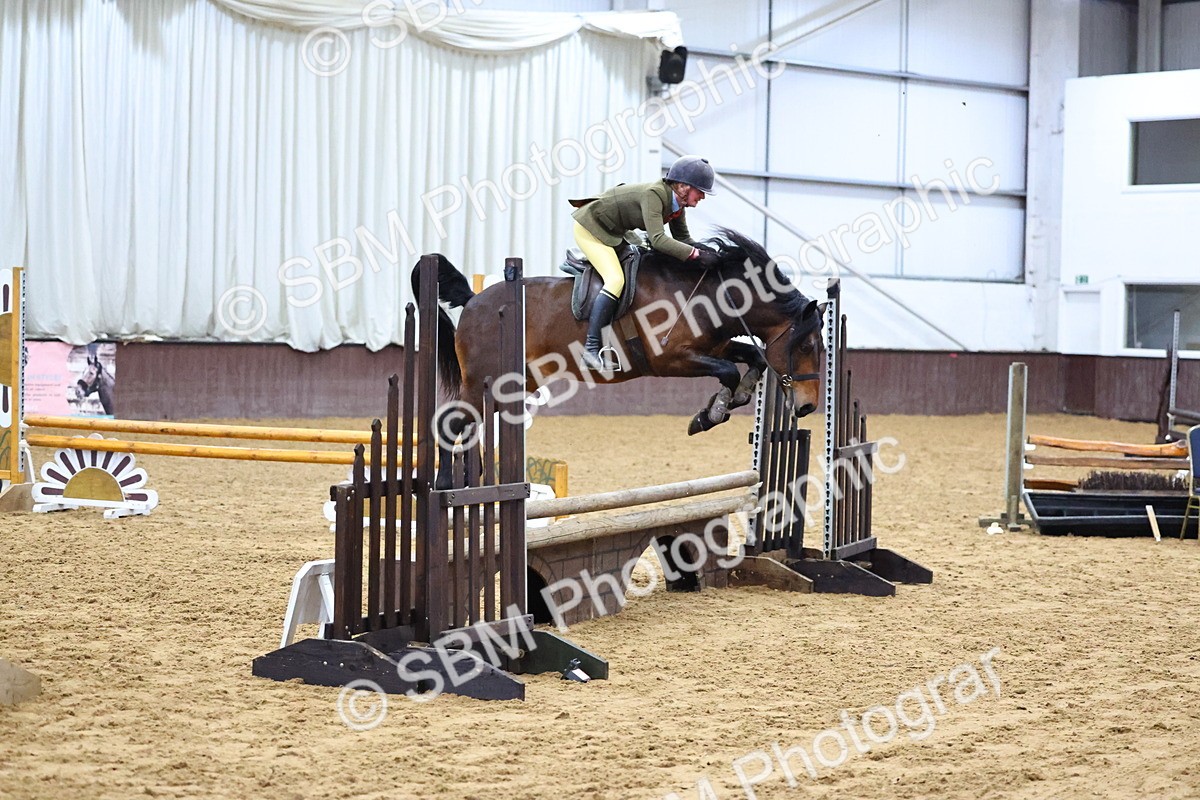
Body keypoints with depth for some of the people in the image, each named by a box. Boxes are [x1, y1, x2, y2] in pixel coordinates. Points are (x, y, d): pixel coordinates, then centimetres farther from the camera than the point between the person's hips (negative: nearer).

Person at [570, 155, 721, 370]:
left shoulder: (677, 203, -4)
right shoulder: (653, 194, -31)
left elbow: (683, 239, 5)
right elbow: (658, 240, -40)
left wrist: (703, 250, -12)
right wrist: (696, 255, -41)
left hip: (613, 232, 10)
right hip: (590, 227, -10)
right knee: (616, 279, -23)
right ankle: (591, 348, -25)